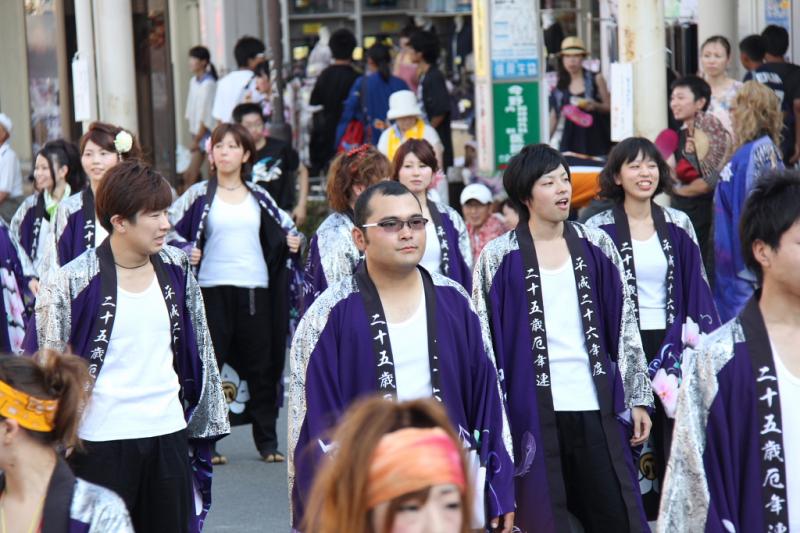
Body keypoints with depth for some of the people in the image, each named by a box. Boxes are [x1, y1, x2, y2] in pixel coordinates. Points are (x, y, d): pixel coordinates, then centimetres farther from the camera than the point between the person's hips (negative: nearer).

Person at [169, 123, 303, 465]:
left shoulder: (259, 196, 12)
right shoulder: (199, 195, 3)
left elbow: (284, 226, 22)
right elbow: (169, 228, 3)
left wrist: (293, 241, 2)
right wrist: (186, 252, -13)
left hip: (256, 289, 3)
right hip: (213, 288, -3)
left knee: (262, 366, 5)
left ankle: (267, 442, 13)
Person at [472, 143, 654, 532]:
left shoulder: (595, 246, 7)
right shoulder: (499, 258, 0)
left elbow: (625, 328, 10)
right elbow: (483, 341, 1)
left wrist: (637, 398, 8)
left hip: (596, 407, 2)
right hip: (534, 409, -2)